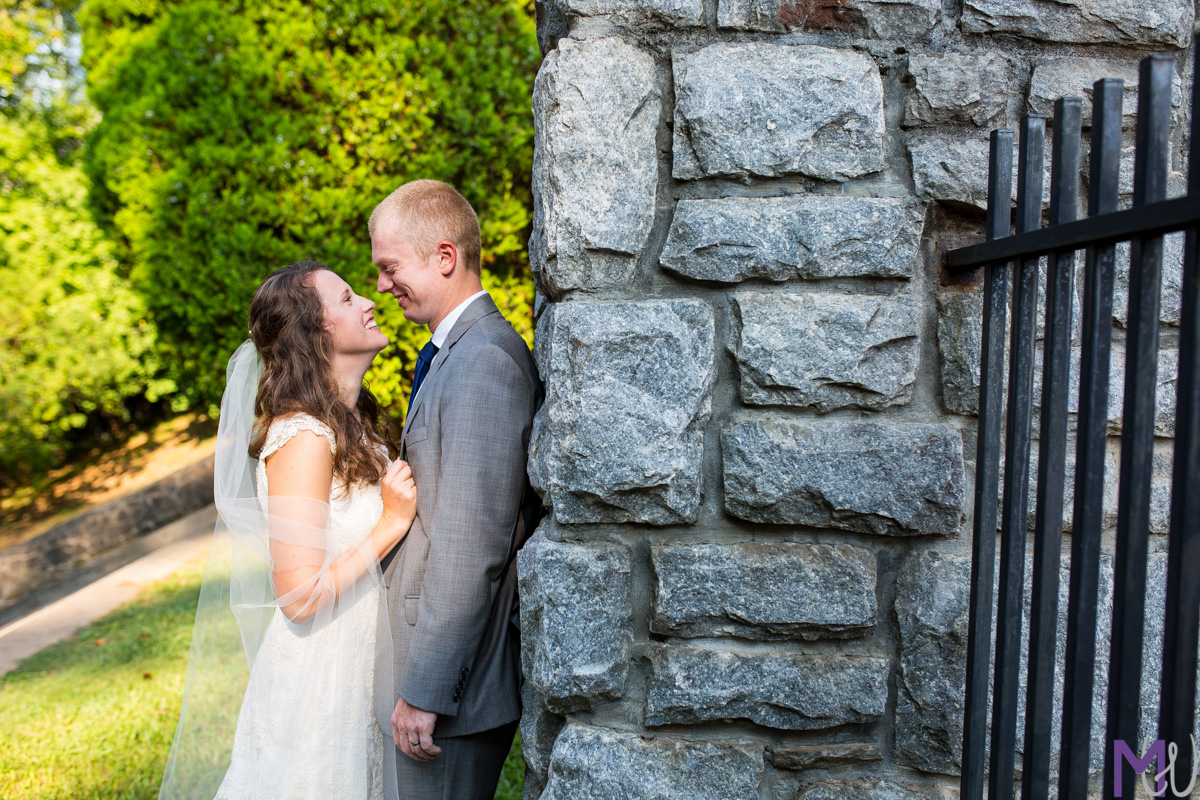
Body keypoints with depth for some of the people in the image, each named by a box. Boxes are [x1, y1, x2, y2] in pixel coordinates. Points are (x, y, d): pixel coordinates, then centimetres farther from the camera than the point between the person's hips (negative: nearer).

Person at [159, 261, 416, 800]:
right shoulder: (303, 438, -22)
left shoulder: (349, 424, 6)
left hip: (360, 672, 9)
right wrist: (391, 523, -20)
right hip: (316, 688, -9)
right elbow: (300, 598, -24)